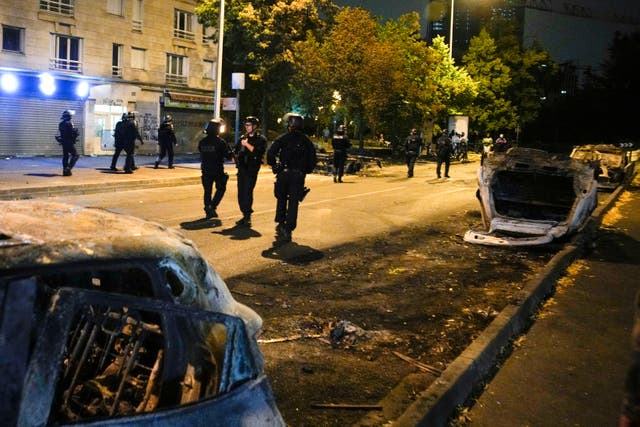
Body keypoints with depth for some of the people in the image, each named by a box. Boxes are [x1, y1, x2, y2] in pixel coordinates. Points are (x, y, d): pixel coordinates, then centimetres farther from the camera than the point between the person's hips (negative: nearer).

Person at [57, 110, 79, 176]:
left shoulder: (60, 124, 10)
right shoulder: (70, 123, -14)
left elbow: (59, 134, 14)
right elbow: (74, 132, -19)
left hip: (63, 143, 8)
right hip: (70, 142, -8)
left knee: (65, 156, 11)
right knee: (75, 155, -1)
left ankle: (65, 171, 11)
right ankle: (68, 168, -14)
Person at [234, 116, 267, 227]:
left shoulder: (260, 139, -1)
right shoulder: (243, 138, 18)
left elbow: (258, 152, -17)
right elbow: (236, 151, 28)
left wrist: (247, 144, -13)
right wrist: (237, 159, 11)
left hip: (251, 170, -7)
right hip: (242, 169, 7)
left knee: (247, 193, -14)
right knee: (241, 193, 6)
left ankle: (248, 216, -10)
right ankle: (245, 215, 14)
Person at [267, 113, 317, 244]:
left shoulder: (282, 138, -1)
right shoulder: (306, 141, 5)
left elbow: (270, 153, -11)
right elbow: (313, 159, 3)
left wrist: (274, 166, 3)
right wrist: (307, 170, 14)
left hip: (283, 174, -1)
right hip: (299, 176, 1)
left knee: (281, 199, 18)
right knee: (293, 202, 3)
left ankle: (281, 223, 15)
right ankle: (288, 230, 0)